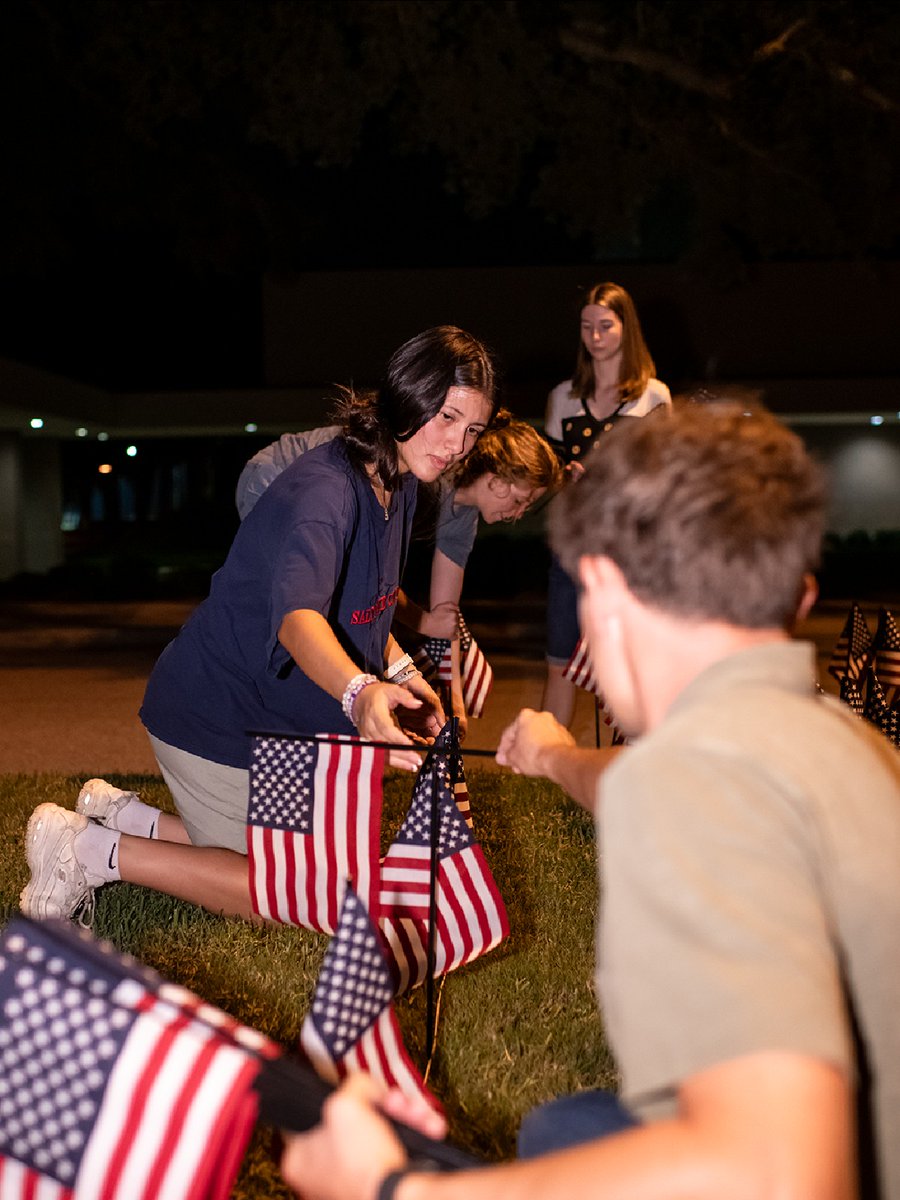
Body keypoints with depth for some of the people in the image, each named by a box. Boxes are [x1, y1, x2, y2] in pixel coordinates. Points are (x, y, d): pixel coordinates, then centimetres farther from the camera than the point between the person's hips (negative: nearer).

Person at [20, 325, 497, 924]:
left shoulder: (399, 487, 2)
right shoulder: (322, 490, -29)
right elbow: (298, 615, -47)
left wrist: (401, 672, 4)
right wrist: (359, 692, -65)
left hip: (278, 718, 9)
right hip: (219, 718, -9)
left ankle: (126, 816, 24)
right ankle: (93, 850, 3)